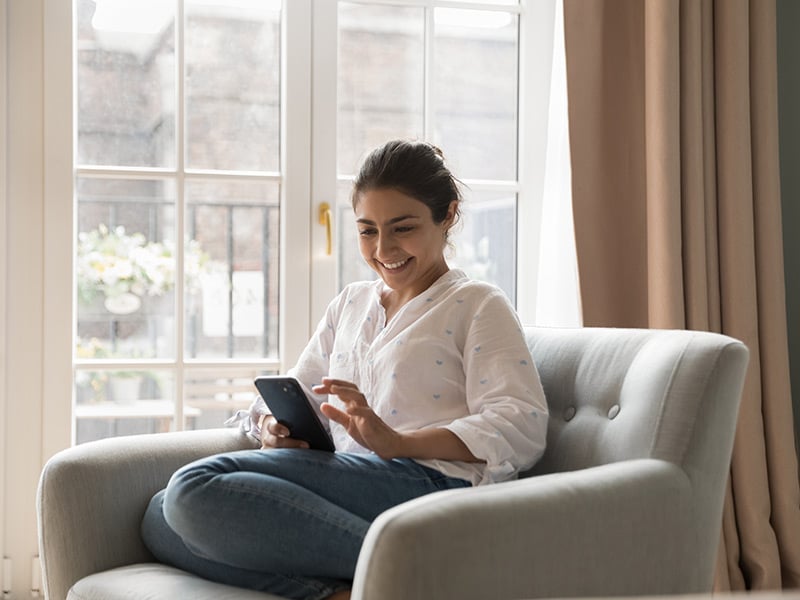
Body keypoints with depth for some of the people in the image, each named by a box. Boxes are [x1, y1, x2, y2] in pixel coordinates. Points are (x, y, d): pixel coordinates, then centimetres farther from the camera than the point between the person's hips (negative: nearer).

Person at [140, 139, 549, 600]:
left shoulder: (478, 305, 9)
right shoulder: (350, 304, 30)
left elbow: (522, 427, -4)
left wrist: (398, 442, -19)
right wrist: (276, 424, 2)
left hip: (429, 480, -7)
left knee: (200, 486, -27)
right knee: (160, 518, -17)